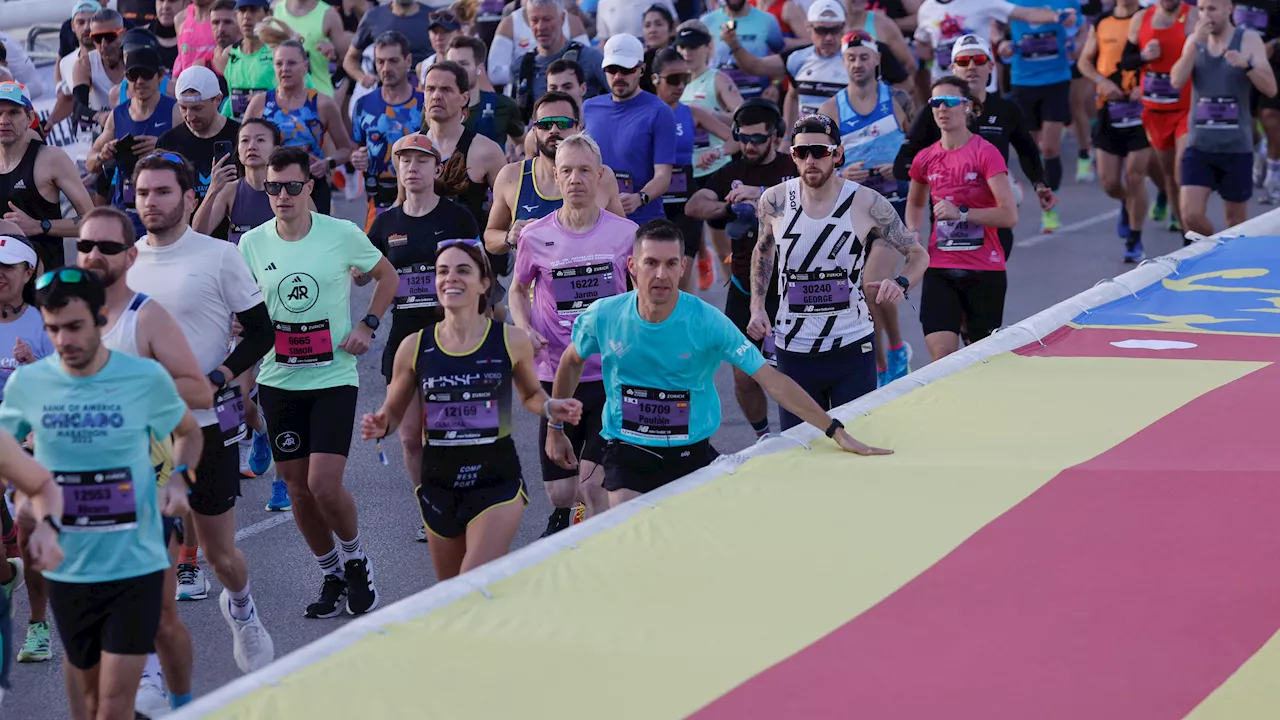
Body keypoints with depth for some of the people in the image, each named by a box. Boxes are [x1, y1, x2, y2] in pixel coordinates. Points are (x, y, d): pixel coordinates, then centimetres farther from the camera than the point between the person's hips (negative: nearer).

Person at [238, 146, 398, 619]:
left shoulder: (343, 234, -7)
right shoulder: (252, 243, 0)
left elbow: (388, 276, 10)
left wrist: (367, 326, -3)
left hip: (334, 378, -3)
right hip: (278, 380, 3)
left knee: (324, 485, -14)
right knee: (298, 488, 7)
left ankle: (355, 558, 14)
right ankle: (331, 575, 26)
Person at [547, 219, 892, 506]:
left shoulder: (708, 322, -17)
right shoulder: (603, 316, -12)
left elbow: (772, 380, -18)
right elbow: (572, 362, 10)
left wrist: (836, 431, -21)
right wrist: (554, 430, 16)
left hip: (690, 453, 0)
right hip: (627, 454, 0)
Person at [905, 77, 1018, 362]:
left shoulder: (985, 153, -8)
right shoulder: (925, 159, 6)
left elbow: (1009, 215, -15)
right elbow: (915, 204, 27)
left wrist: (961, 213, -23)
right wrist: (913, 234, 7)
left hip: (985, 272, -3)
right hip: (939, 270, 3)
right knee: (941, 356, -11)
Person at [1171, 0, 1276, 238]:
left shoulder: (1249, 39, -2)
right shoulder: (1194, 40, 7)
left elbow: (1270, 89, -10)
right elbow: (1177, 81, -9)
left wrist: (1247, 65, -28)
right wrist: (1196, 42, -18)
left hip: (1236, 147, -2)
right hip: (1199, 146, 2)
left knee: (1236, 220, 8)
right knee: (1191, 215, -9)